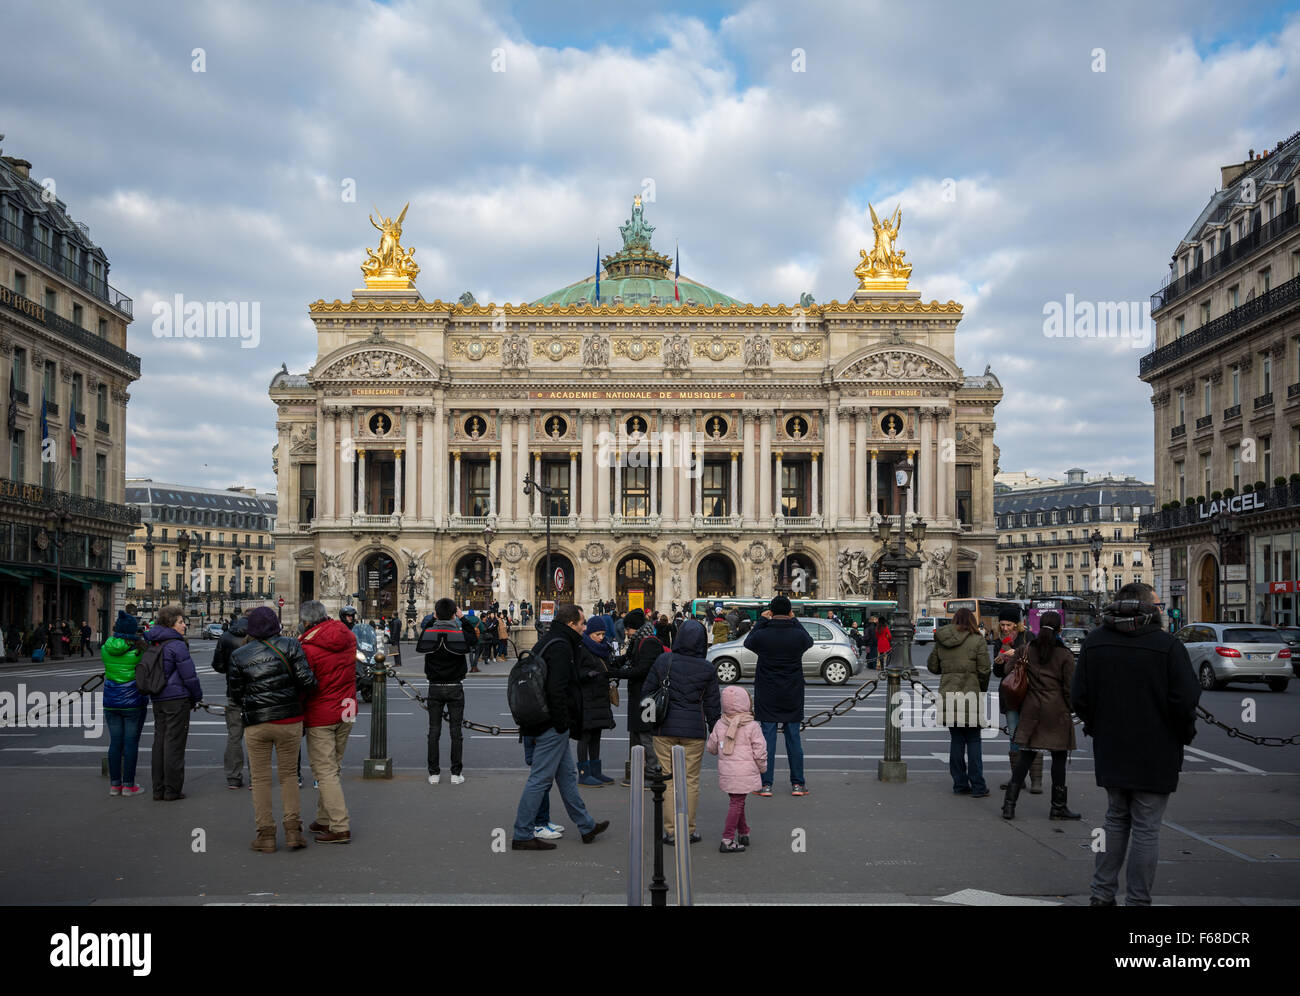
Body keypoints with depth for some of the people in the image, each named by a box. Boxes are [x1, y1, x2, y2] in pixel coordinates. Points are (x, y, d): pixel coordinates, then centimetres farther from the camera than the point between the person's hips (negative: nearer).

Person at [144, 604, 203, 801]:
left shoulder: (153, 644, 10)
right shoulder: (177, 646, -14)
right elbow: (189, 675, -13)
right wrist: (197, 698, 1)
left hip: (158, 700, 7)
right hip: (177, 699, -7)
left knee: (159, 741, 11)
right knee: (174, 744, -2)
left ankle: (158, 789, 15)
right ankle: (172, 790, 1)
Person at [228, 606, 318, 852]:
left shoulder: (239, 656, -1)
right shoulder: (289, 646, -5)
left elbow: (236, 695, 3)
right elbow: (307, 681, -11)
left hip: (256, 724, 0)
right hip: (289, 721, 0)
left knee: (260, 779, 11)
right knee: (289, 775, 13)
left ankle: (266, 834, 10)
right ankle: (293, 830, 6)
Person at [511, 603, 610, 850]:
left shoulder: (549, 643, 15)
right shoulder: (561, 647, -17)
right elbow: (556, 689, -25)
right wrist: (562, 723, -18)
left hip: (551, 726, 11)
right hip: (553, 726, -11)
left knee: (567, 775, 17)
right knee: (540, 779, -4)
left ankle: (586, 826, 27)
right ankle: (522, 835, 2)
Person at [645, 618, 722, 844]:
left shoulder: (663, 661, -4)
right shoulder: (707, 669, -2)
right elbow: (713, 705, 4)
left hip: (665, 727, 0)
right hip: (694, 731, 0)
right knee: (691, 781, 8)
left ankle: (670, 832, 8)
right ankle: (689, 831, 13)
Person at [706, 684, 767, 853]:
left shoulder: (719, 725, 1)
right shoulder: (752, 727, -10)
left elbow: (711, 747, 10)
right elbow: (759, 751, -6)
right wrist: (762, 767, 11)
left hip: (726, 773, 4)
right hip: (745, 773, -4)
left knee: (737, 801, 19)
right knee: (737, 803, -1)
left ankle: (743, 833, 30)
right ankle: (727, 840, -2)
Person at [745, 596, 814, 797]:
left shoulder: (762, 635, -13)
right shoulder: (798, 635, -10)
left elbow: (748, 642, 10)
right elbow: (809, 641, 15)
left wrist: (761, 620, 15)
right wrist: (794, 621, 18)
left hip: (767, 697, -1)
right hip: (792, 697, 1)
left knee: (767, 738, 4)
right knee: (793, 738, 10)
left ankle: (766, 784, 5)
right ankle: (797, 784, 14)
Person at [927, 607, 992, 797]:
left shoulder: (941, 641, 7)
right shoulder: (977, 641, -6)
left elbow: (932, 667, 12)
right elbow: (984, 670, -7)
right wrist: (982, 691, 7)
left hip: (948, 695, 4)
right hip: (969, 695, -4)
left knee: (956, 740, 11)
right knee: (973, 740, 3)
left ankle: (960, 784, 14)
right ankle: (978, 786, 3)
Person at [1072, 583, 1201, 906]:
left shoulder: (1094, 642, 1)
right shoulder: (1167, 645, -15)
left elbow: (1079, 697, 3)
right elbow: (1185, 701, -15)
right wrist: (1184, 735, 2)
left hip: (1110, 751, 5)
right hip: (1155, 755, -5)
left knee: (1116, 819, 19)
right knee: (1146, 828, 4)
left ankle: (1102, 893, 20)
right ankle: (1137, 900, 9)